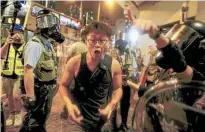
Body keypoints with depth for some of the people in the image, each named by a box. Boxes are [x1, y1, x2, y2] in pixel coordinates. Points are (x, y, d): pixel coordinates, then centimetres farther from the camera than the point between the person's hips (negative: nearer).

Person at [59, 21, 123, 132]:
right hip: (78, 118, -2)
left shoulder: (114, 65, -13)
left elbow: (117, 89, 2)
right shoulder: (75, 62, -16)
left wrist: (111, 105, -16)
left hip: (100, 119, 2)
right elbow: (63, 85, -3)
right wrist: (69, 104, -20)